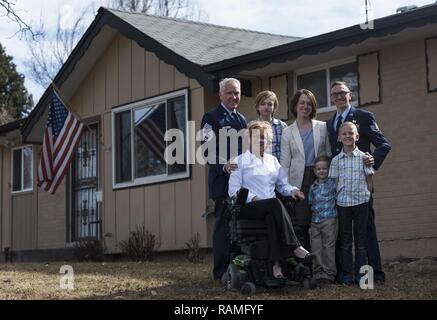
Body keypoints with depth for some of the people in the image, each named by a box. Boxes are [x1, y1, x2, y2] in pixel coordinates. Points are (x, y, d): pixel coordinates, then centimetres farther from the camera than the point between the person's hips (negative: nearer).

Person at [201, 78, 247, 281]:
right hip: (223, 181, -7)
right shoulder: (211, 118, -3)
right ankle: (221, 271, 0)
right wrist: (224, 166, -25)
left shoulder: (242, 119, 21)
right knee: (224, 226, -5)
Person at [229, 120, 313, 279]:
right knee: (274, 203, -35)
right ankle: (295, 247, -39)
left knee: (272, 216, -35)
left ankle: (276, 263, -46)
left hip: (270, 207, 4)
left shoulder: (272, 160, 24)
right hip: (248, 208, -4)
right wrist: (253, 198, -15)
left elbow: (282, 184, 26)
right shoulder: (240, 161, 9)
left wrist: (292, 190, 3)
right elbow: (233, 190, -1)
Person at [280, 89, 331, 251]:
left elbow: (330, 154, 8)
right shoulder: (288, 132, 9)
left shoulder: (323, 127, 9)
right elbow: (285, 163, 6)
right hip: (299, 182, 0)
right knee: (300, 225, -5)